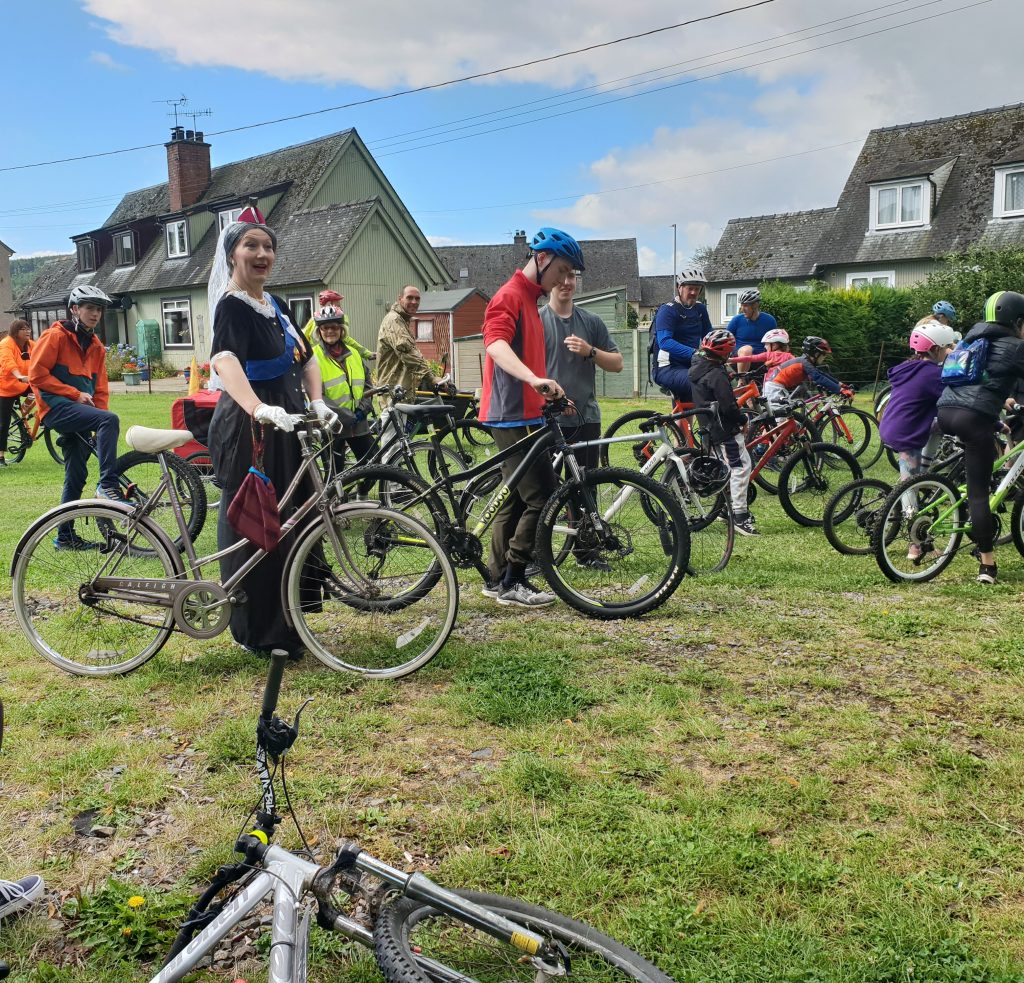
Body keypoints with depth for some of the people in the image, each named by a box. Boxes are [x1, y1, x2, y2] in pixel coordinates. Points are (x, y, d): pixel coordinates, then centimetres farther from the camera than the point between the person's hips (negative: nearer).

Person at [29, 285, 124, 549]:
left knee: (76, 476, 8)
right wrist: (75, 393, -14)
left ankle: (66, 536, 16)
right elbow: (37, 374, -11)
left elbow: (100, 388, 17)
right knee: (110, 419, -31)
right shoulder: (55, 336, -3)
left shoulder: (96, 346, 17)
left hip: (78, 413, 7)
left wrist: (98, 415, 1)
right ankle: (108, 485, -31)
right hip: (56, 407, -7)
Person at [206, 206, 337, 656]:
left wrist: (317, 403, -3)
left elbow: (306, 357, 16)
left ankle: (285, 617, 33)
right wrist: (260, 410, -49)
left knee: (290, 520, 17)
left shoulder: (275, 305, 13)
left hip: (286, 423, 9)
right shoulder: (232, 306, -14)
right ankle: (259, 633, 11)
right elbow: (225, 360, -32)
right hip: (248, 428, -9)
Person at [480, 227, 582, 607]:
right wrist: (535, 379, -44)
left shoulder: (529, 298, 20)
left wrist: (548, 395, 32)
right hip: (513, 415, -10)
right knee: (542, 496, -10)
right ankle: (512, 582, -3)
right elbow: (496, 346, -30)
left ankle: (497, 579, 21)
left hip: (520, 414, 10)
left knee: (516, 500, 13)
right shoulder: (510, 295, -12)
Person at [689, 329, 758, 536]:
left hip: (709, 426, 10)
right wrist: (743, 420, -8)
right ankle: (740, 516, -12)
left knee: (727, 466, 19)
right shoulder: (717, 375, -21)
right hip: (725, 428, -10)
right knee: (741, 466, -9)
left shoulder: (697, 367, 5)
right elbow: (728, 405, -23)